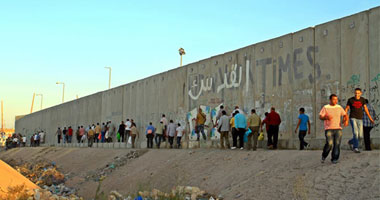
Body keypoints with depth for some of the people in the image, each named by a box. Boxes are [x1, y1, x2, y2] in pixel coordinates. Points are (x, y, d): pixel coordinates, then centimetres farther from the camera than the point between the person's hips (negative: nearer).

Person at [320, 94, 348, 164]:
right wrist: (326, 117, -23)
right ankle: (324, 156, 9)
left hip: (338, 129, 3)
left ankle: (334, 159, 2)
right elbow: (320, 117, -2)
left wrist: (346, 120, -8)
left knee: (337, 144, -7)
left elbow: (345, 115, 14)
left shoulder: (339, 107, 11)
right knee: (329, 144, -15)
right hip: (329, 129, -3)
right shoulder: (325, 108, 2)